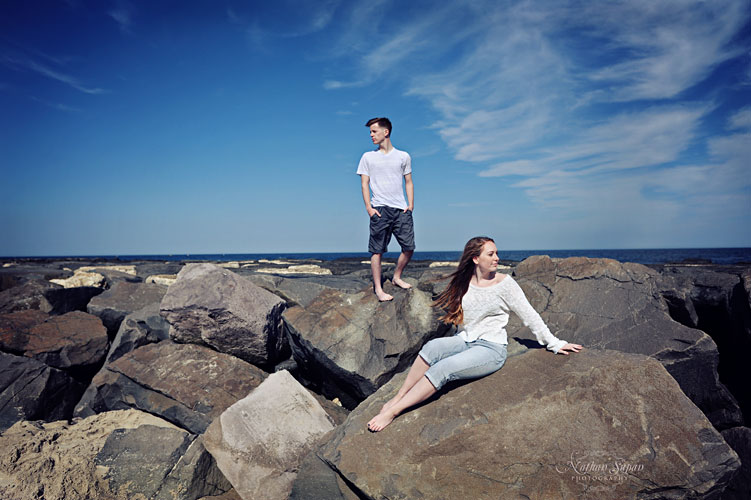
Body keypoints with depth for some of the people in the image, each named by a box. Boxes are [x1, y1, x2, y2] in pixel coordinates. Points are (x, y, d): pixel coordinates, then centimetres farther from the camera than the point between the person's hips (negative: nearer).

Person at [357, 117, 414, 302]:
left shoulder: (403, 156, 12)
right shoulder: (368, 157, 9)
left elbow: (408, 182, 15)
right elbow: (364, 184, 6)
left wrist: (411, 205, 2)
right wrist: (368, 207, -6)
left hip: (401, 209, 2)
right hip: (380, 209, -2)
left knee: (409, 247, 3)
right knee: (377, 250, -4)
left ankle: (397, 276, 26)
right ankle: (378, 288, 4)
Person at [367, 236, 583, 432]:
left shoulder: (504, 283, -6)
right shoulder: (463, 283, 5)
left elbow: (530, 316, 0)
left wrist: (554, 343, 5)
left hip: (491, 349, -4)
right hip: (464, 341, 4)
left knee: (442, 369, -27)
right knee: (432, 347, -28)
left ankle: (393, 411, -24)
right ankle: (398, 397, -22)